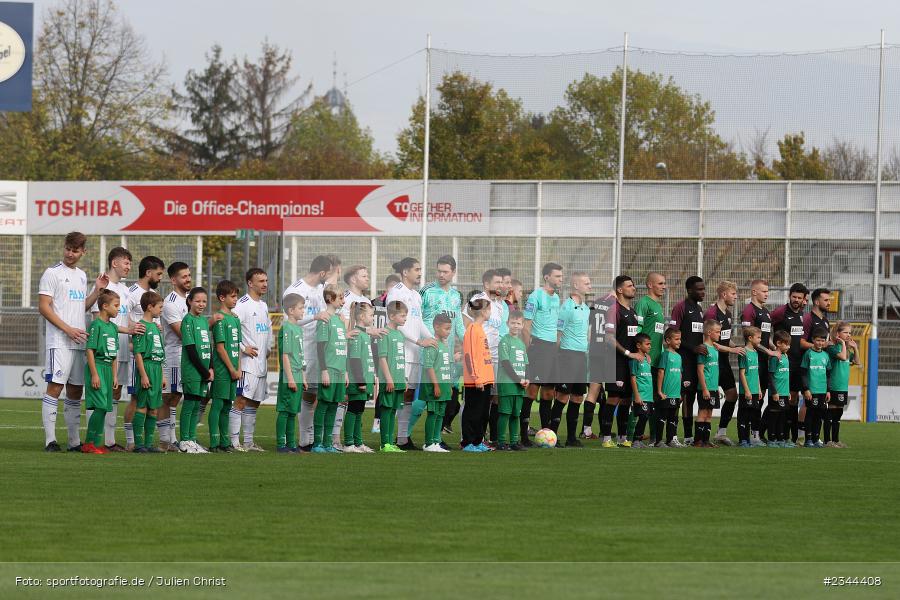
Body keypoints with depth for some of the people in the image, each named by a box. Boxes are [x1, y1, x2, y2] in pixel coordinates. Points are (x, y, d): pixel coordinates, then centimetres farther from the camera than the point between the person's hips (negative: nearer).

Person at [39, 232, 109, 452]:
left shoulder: (81, 275, 18)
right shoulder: (53, 273, -4)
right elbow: (44, 307, -10)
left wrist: (97, 290, 11)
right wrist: (68, 329, -16)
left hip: (79, 342, 7)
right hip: (59, 342, -7)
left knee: (76, 391, 9)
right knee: (55, 386, -11)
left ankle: (75, 441, 14)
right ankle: (50, 440, -12)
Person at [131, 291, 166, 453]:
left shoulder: (155, 326, 17)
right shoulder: (142, 326, -10)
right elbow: (138, 353, -14)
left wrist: (163, 375, 19)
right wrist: (143, 375, -19)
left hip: (157, 369, 9)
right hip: (146, 367, -9)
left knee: (154, 409, 9)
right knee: (142, 407, -6)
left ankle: (149, 443, 13)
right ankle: (139, 443, -4)